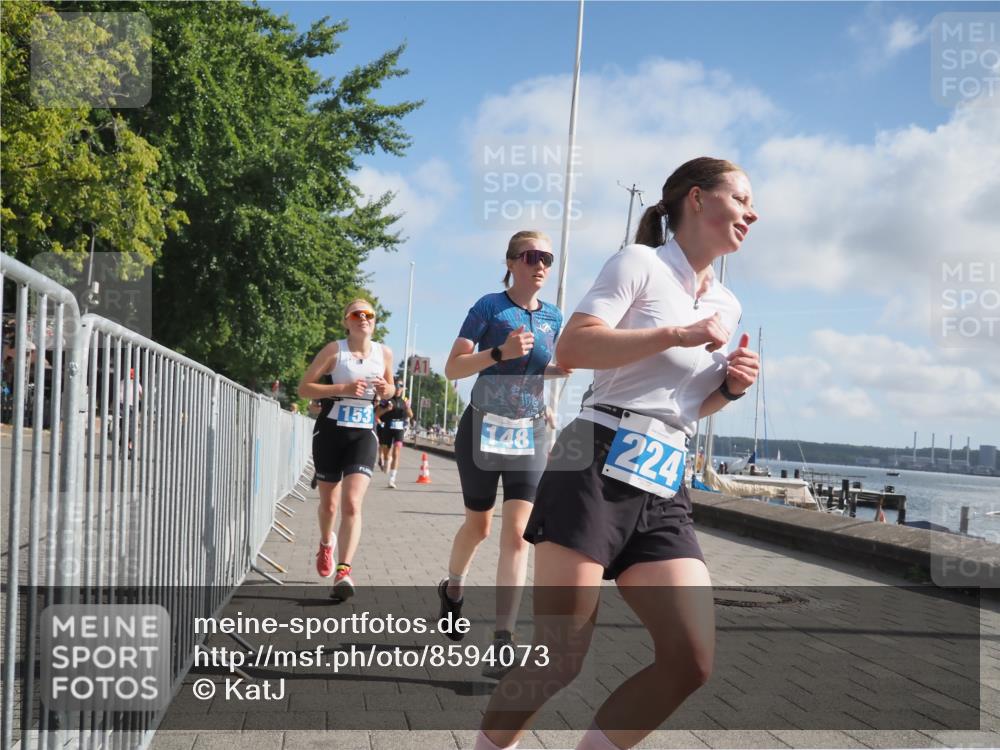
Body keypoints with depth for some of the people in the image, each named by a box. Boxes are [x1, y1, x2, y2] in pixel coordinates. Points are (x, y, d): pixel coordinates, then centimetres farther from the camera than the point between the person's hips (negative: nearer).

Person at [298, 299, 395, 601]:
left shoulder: (384, 353, 4)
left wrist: (386, 390, -4)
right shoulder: (334, 350, -6)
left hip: (363, 435, 1)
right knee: (329, 503, 14)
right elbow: (304, 387, -9)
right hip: (330, 431, -1)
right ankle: (326, 543, 46)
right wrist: (342, 388, -20)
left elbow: (389, 388, 21)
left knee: (352, 504, -16)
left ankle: (343, 572, -19)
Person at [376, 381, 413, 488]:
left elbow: (410, 416, 7)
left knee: (396, 454, -15)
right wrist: (386, 409, -21)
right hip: (387, 429, 0)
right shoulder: (387, 399, -3)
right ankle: (386, 465, 52)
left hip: (399, 430, 0)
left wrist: (408, 408, -13)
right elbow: (377, 414, -3)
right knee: (386, 452, 17)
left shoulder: (405, 400, 5)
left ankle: (392, 479, -18)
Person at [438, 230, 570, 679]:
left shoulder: (553, 317, 6)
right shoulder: (490, 307, -8)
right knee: (478, 526, 12)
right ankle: (452, 590, 44)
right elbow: (453, 369, -11)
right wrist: (499, 352, -25)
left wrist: (564, 368, 0)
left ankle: (503, 642, -9)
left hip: (529, 434, 3)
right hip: (484, 429, -3)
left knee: (517, 533, -9)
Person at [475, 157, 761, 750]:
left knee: (693, 662, -6)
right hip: (598, 470, -7)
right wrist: (678, 335, -14)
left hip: (663, 491, 7)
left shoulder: (727, 305, 21)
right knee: (560, 660, -7)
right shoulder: (640, 263, 0)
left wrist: (732, 385, 10)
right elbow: (571, 348, -13)